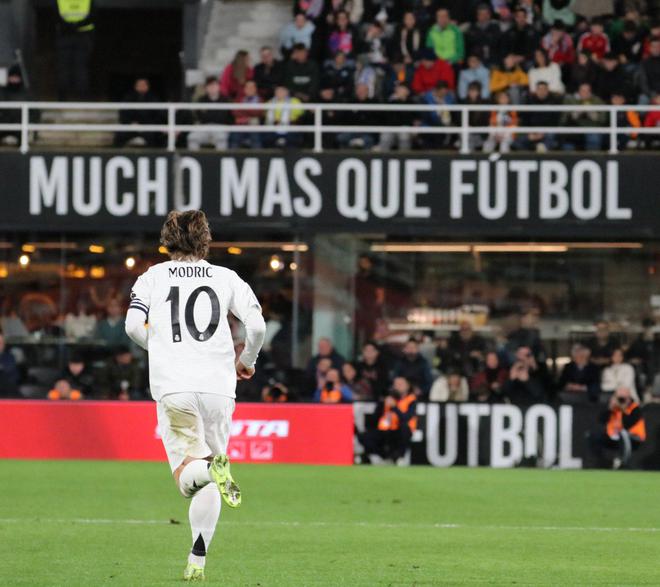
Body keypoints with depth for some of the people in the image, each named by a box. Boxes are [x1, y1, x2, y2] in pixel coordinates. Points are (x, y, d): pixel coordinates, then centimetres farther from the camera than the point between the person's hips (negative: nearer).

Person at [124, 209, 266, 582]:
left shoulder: (153, 277, 11)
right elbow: (257, 325, 1)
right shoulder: (227, 278, 12)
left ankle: (210, 467, -38)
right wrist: (247, 360, 20)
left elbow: (134, 325, -2)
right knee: (207, 485, 10)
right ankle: (198, 561, 3)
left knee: (187, 476, -4)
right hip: (218, 386, 1)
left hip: (172, 387, -1)